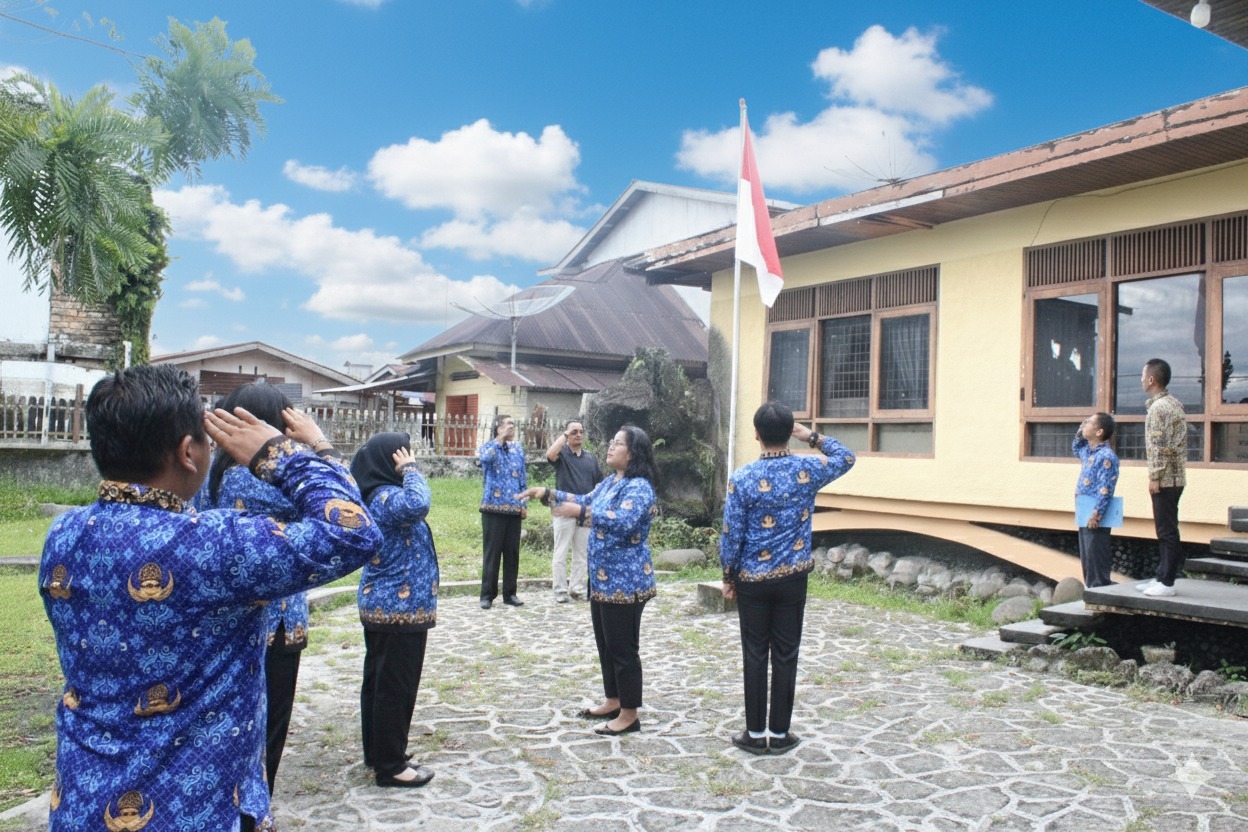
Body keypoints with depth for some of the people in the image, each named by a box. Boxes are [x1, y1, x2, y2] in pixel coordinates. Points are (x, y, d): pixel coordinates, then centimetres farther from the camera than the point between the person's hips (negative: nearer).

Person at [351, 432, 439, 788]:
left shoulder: (379, 495, 11)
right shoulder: (386, 497, -21)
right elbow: (419, 504, -42)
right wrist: (410, 471, -27)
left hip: (381, 607, 11)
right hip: (399, 609, -11)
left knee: (379, 681, 18)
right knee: (396, 686, -1)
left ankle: (377, 752, 31)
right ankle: (390, 766, 9)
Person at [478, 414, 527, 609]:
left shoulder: (518, 449, 13)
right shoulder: (488, 447, 1)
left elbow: (523, 478, 15)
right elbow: (485, 458, -25)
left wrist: (524, 504, 8)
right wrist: (501, 438, -18)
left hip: (514, 509, 4)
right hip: (493, 507, -4)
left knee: (512, 553, 6)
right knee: (491, 552, -1)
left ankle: (510, 593, 15)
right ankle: (487, 594, 6)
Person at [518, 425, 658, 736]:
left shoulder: (639, 487, -17)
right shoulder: (610, 482, 12)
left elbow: (624, 521, -33)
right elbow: (585, 501, 25)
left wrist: (580, 512, -36)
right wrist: (547, 493, 15)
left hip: (625, 583, -10)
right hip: (603, 580, 10)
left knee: (622, 648, -1)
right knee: (606, 644, 18)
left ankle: (629, 715, 10)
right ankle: (613, 701, 32)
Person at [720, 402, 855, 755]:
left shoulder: (743, 478, -12)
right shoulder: (808, 470, -6)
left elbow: (731, 535, -8)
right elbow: (846, 457, 15)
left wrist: (728, 577, 4)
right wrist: (813, 437, 14)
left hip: (752, 579, -1)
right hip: (792, 579, 1)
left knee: (755, 655, 8)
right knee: (785, 656, 9)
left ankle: (755, 733, 15)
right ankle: (779, 733, 16)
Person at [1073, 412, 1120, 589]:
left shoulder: (1106, 456, -17)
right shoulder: (1088, 451, 11)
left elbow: (1105, 489, -21)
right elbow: (1075, 449, 37)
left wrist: (1096, 514, -23)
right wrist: (1079, 433, 18)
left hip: (1095, 516, -9)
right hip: (1085, 514, 9)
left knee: (1096, 555, -3)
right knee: (1086, 555, 15)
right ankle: (1090, 586, 24)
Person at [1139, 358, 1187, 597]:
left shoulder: (1158, 407, -15)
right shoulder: (1174, 403, 15)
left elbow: (1159, 446, -19)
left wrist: (1155, 477, -16)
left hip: (1165, 478, -10)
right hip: (1175, 476, 10)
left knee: (1167, 531, -5)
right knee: (1166, 530, 13)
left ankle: (1167, 582, -1)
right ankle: (1162, 577, 19)